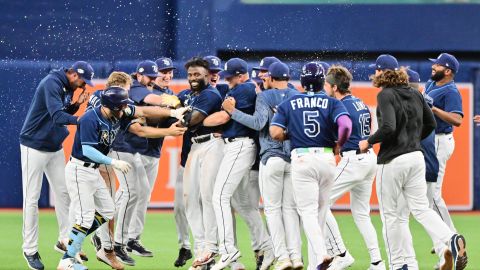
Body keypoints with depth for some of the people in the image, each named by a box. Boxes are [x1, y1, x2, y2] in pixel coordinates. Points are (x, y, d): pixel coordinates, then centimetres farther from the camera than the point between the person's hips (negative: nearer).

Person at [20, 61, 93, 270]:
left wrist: (76, 105, -5)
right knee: (32, 198, -4)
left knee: (63, 192, 7)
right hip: (35, 148, -9)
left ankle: (65, 241, 15)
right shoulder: (52, 84, -22)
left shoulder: (68, 87, 5)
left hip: (55, 147, 9)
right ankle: (30, 249, 1)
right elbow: (57, 116, -34)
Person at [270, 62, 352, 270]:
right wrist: (339, 143, 6)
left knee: (308, 211, -4)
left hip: (301, 159, -2)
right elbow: (345, 125, -13)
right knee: (320, 212, 12)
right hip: (326, 158, 2)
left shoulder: (289, 104, 6)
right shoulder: (332, 103, 5)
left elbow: (275, 133, -5)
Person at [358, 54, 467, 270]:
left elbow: (388, 128, -24)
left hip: (392, 160, -7)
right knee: (420, 208, 5)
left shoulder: (385, 95, -12)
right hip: (416, 157, 7)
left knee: (389, 214, 6)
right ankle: (451, 240, -20)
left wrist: (368, 142, -10)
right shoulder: (414, 94, 10)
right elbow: (431, 123, 17)